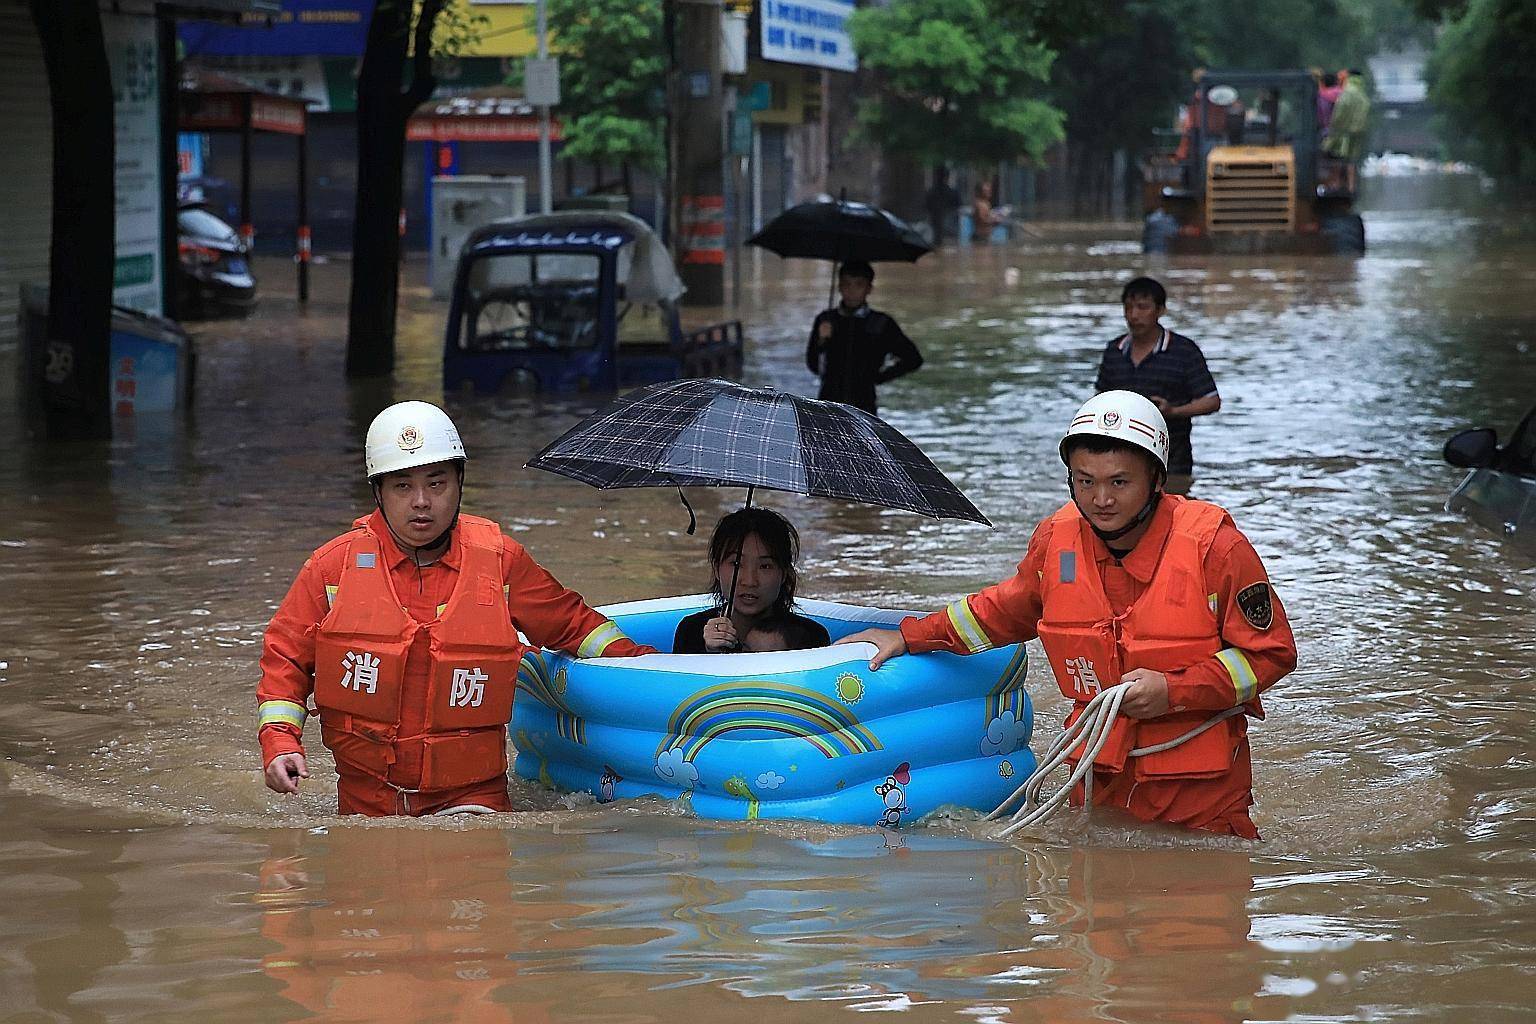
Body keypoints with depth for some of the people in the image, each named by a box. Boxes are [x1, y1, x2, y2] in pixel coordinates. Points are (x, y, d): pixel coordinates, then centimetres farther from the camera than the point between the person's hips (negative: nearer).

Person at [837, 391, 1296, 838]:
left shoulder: (1215, 547, -17)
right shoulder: (1056, 540, -2)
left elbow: (1271, 652, -10)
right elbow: (1009, 610, 19)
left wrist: (1173, 691, -20)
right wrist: (909, 637, 18)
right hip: (1101, 777, 4)